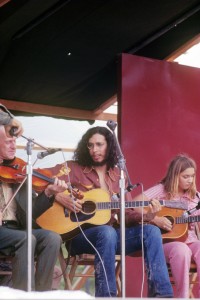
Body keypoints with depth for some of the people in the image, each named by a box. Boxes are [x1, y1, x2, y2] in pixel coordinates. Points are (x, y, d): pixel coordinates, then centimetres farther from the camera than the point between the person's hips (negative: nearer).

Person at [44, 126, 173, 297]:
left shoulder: (119, 176, 14)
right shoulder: (73, 169, 2)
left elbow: (125, 215, 12)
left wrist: (145, 216, -8)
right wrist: (57, 195, -21)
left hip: (110, 234, 5)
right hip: (78, 233, -5)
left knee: (151, 231, -18)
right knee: (107, 233, -38)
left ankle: (161, 294, -24)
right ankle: (106, 295, -32)